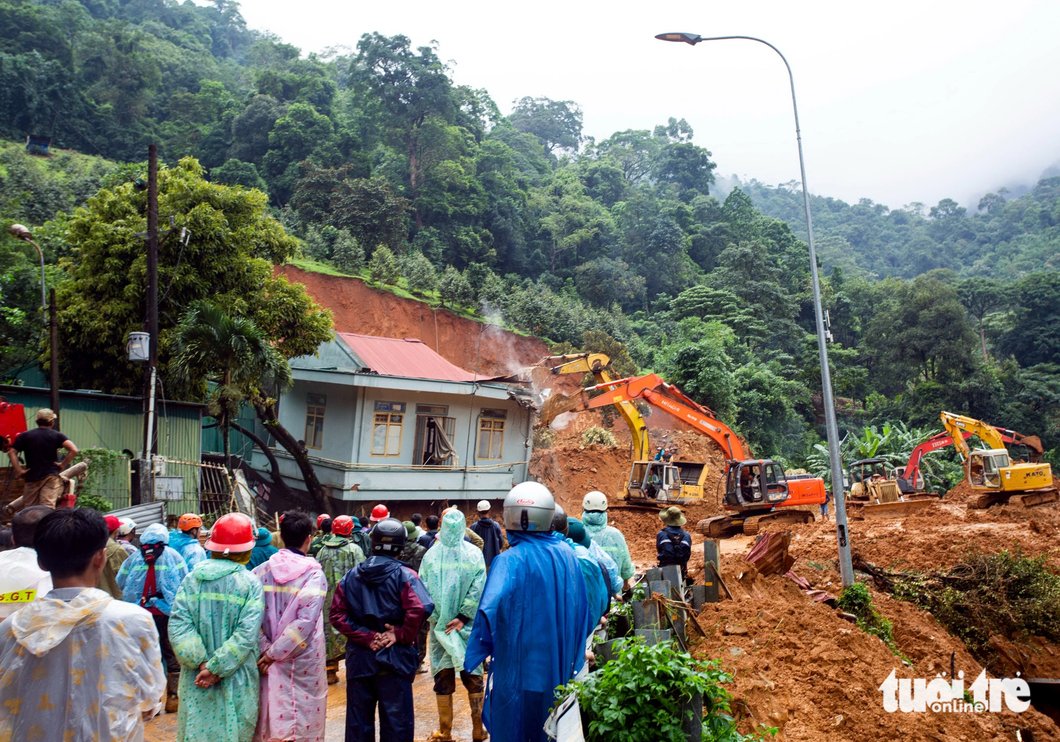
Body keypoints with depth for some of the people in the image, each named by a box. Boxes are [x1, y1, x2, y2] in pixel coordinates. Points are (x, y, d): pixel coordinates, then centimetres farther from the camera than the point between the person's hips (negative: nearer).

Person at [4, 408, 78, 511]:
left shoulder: (25, 436, 9)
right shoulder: (56, 435, 2)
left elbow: (11, 452, 1)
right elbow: (73, 450, -11)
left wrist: (19, 471, 3)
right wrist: (62, 465, -1)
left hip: (31, 478, 2)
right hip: (51, 476, -2)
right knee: (48, 507, -12)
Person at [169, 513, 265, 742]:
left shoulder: (191, 579, -2)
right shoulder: (250, 583, -9)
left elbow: (178, 625, -11)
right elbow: (246, 634, -16)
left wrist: (201, 662, -11)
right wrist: (217, 668, -13)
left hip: (195, 680, 2)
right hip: (236, 680, -2)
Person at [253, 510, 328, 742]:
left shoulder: (261, 571, 0)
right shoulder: (314, 573, -12)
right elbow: (305, 621, -19)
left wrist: (266, 649, -6)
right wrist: (274, 653, -12)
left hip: (267, 660, 4)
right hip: (303, 663, -4)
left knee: (269, 722, 18)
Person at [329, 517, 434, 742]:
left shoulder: (351, 576, 2)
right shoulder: (403, 575, -11)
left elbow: (336, 615, -5)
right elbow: (419, 609, -26)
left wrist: (366, 637, -8)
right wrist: (401, 635, -13)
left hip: (359, 659, 4)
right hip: (394, 659, -3)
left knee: (358, 724, 16)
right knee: (396, 723, 8)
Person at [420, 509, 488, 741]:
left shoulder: (431, 555, -9)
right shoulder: (474, 554, -9)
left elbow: (423, 590, -8)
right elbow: (478, 590, -13)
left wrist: (435, 617, -1)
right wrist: (463, 617, -10)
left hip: (440, 625, 0)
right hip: (468, 627, 0)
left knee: (443, 679, 11)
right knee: (473, 675, 13)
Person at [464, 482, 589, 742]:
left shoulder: (510, 561, -20)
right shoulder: (567, 555, -3)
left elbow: (490, 611, -31)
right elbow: (582, 609, 5)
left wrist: (479, 651, -13)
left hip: (518, 668, -5)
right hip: (559, 671, 5)